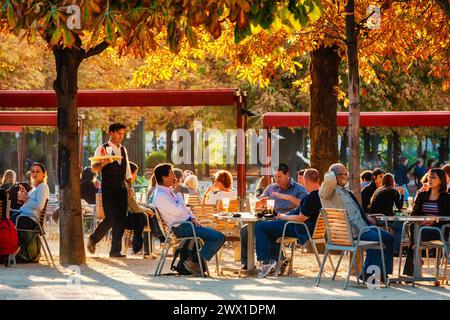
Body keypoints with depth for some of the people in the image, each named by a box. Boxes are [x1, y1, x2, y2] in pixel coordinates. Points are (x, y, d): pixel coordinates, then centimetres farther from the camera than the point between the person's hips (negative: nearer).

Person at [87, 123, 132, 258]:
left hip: (121, 189, 6)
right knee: (110, 218, -12)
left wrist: (129, 187, 14)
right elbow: (94, 168, -15)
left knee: (121, 219, 1)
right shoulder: (102, 149, -4)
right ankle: (93, 239, 11)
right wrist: (103, 163, -35)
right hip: (108, 189, -6)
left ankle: (115, 250, 7)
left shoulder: (123, 150, 15)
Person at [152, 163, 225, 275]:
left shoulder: (169, 190, 13)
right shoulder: (160, 196, -19)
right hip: (182, 228, -10)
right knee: (219, 237, -15)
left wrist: (193, 217, 4)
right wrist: (178, 193, -12)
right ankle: (194, 262, -8)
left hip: (188, 222, 10)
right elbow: (179, 211, -24)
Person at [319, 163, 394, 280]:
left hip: (362, 225, 10)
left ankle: (383, 272, 2)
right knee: (375, 238, -28)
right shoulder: (329, 191, -5)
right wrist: (332, 172, -5)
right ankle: (368, 273, -19)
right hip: (348, 231, -10)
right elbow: (329, 179, -29)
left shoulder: (347, 192, 25)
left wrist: (366, 217, 16)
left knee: (388, 237, -1)